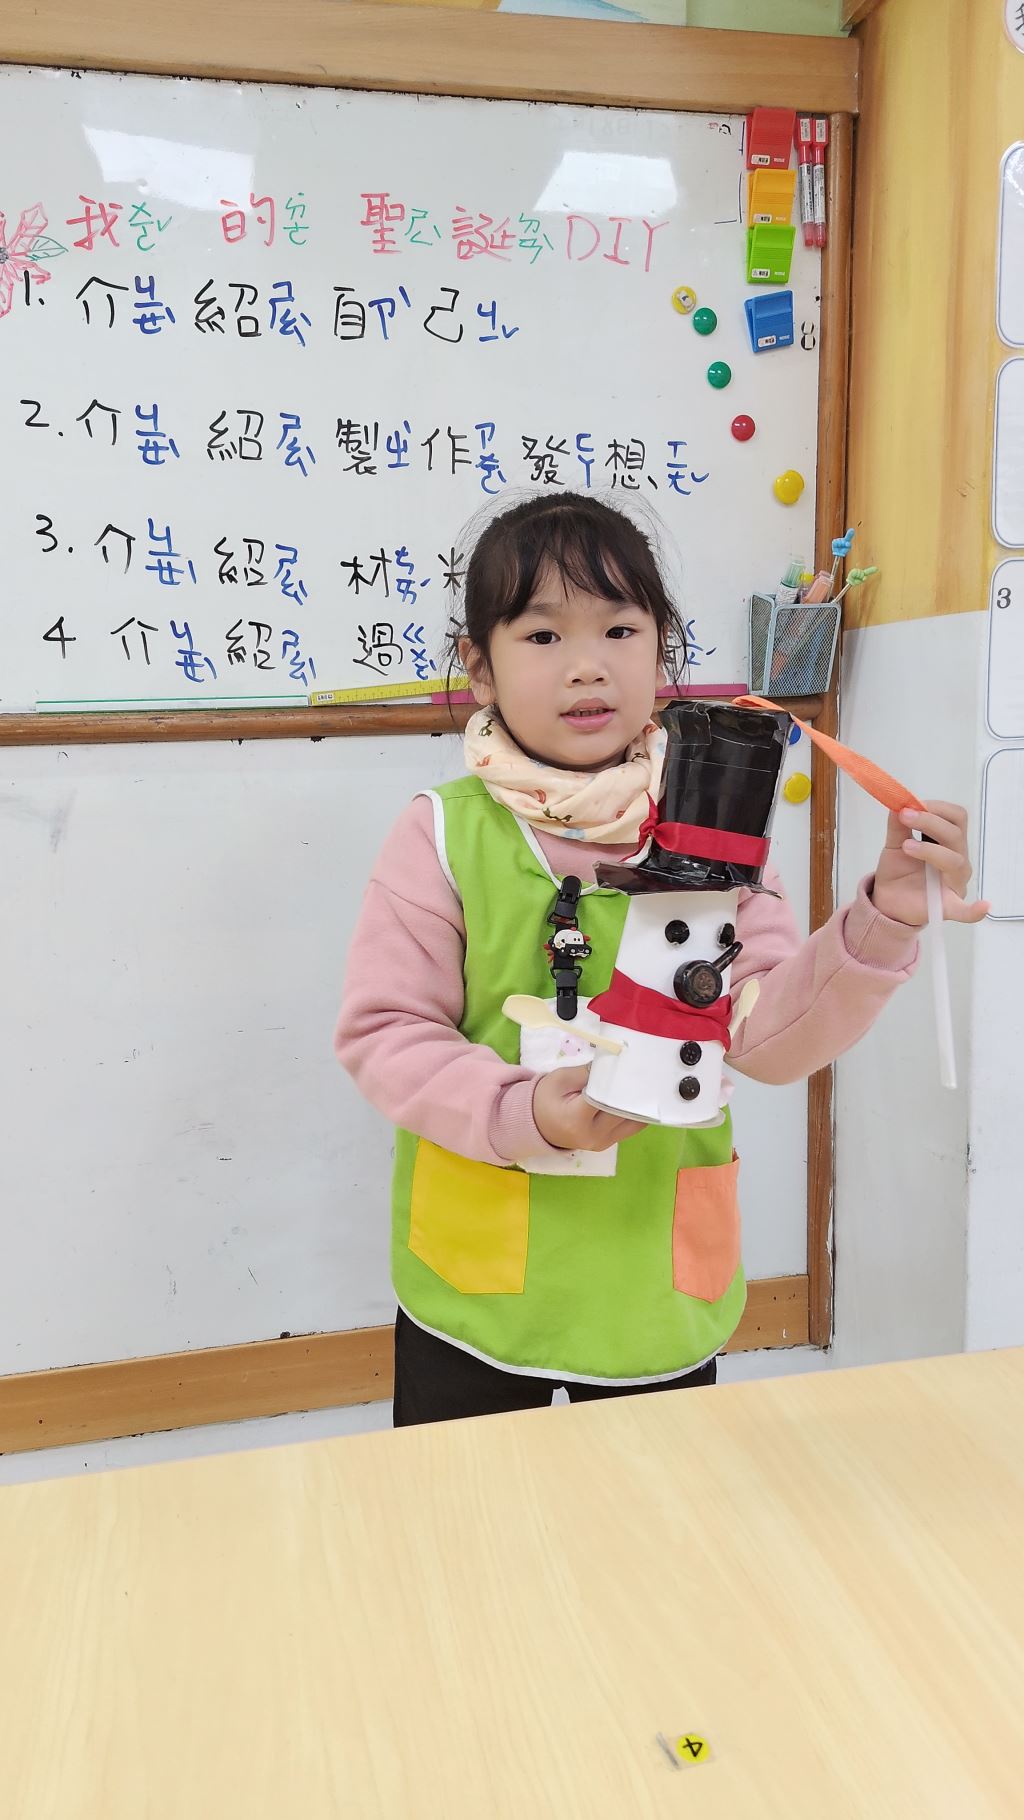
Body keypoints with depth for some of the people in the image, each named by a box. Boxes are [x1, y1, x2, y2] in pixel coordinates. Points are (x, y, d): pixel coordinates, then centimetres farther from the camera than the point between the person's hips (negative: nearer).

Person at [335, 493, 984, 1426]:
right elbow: (383, 1031, -10)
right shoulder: (445, 834, -10)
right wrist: (520, 1113, -24)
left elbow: (771, 1035, -9)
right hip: (478, 1280, -1)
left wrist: (880, 925, -23)